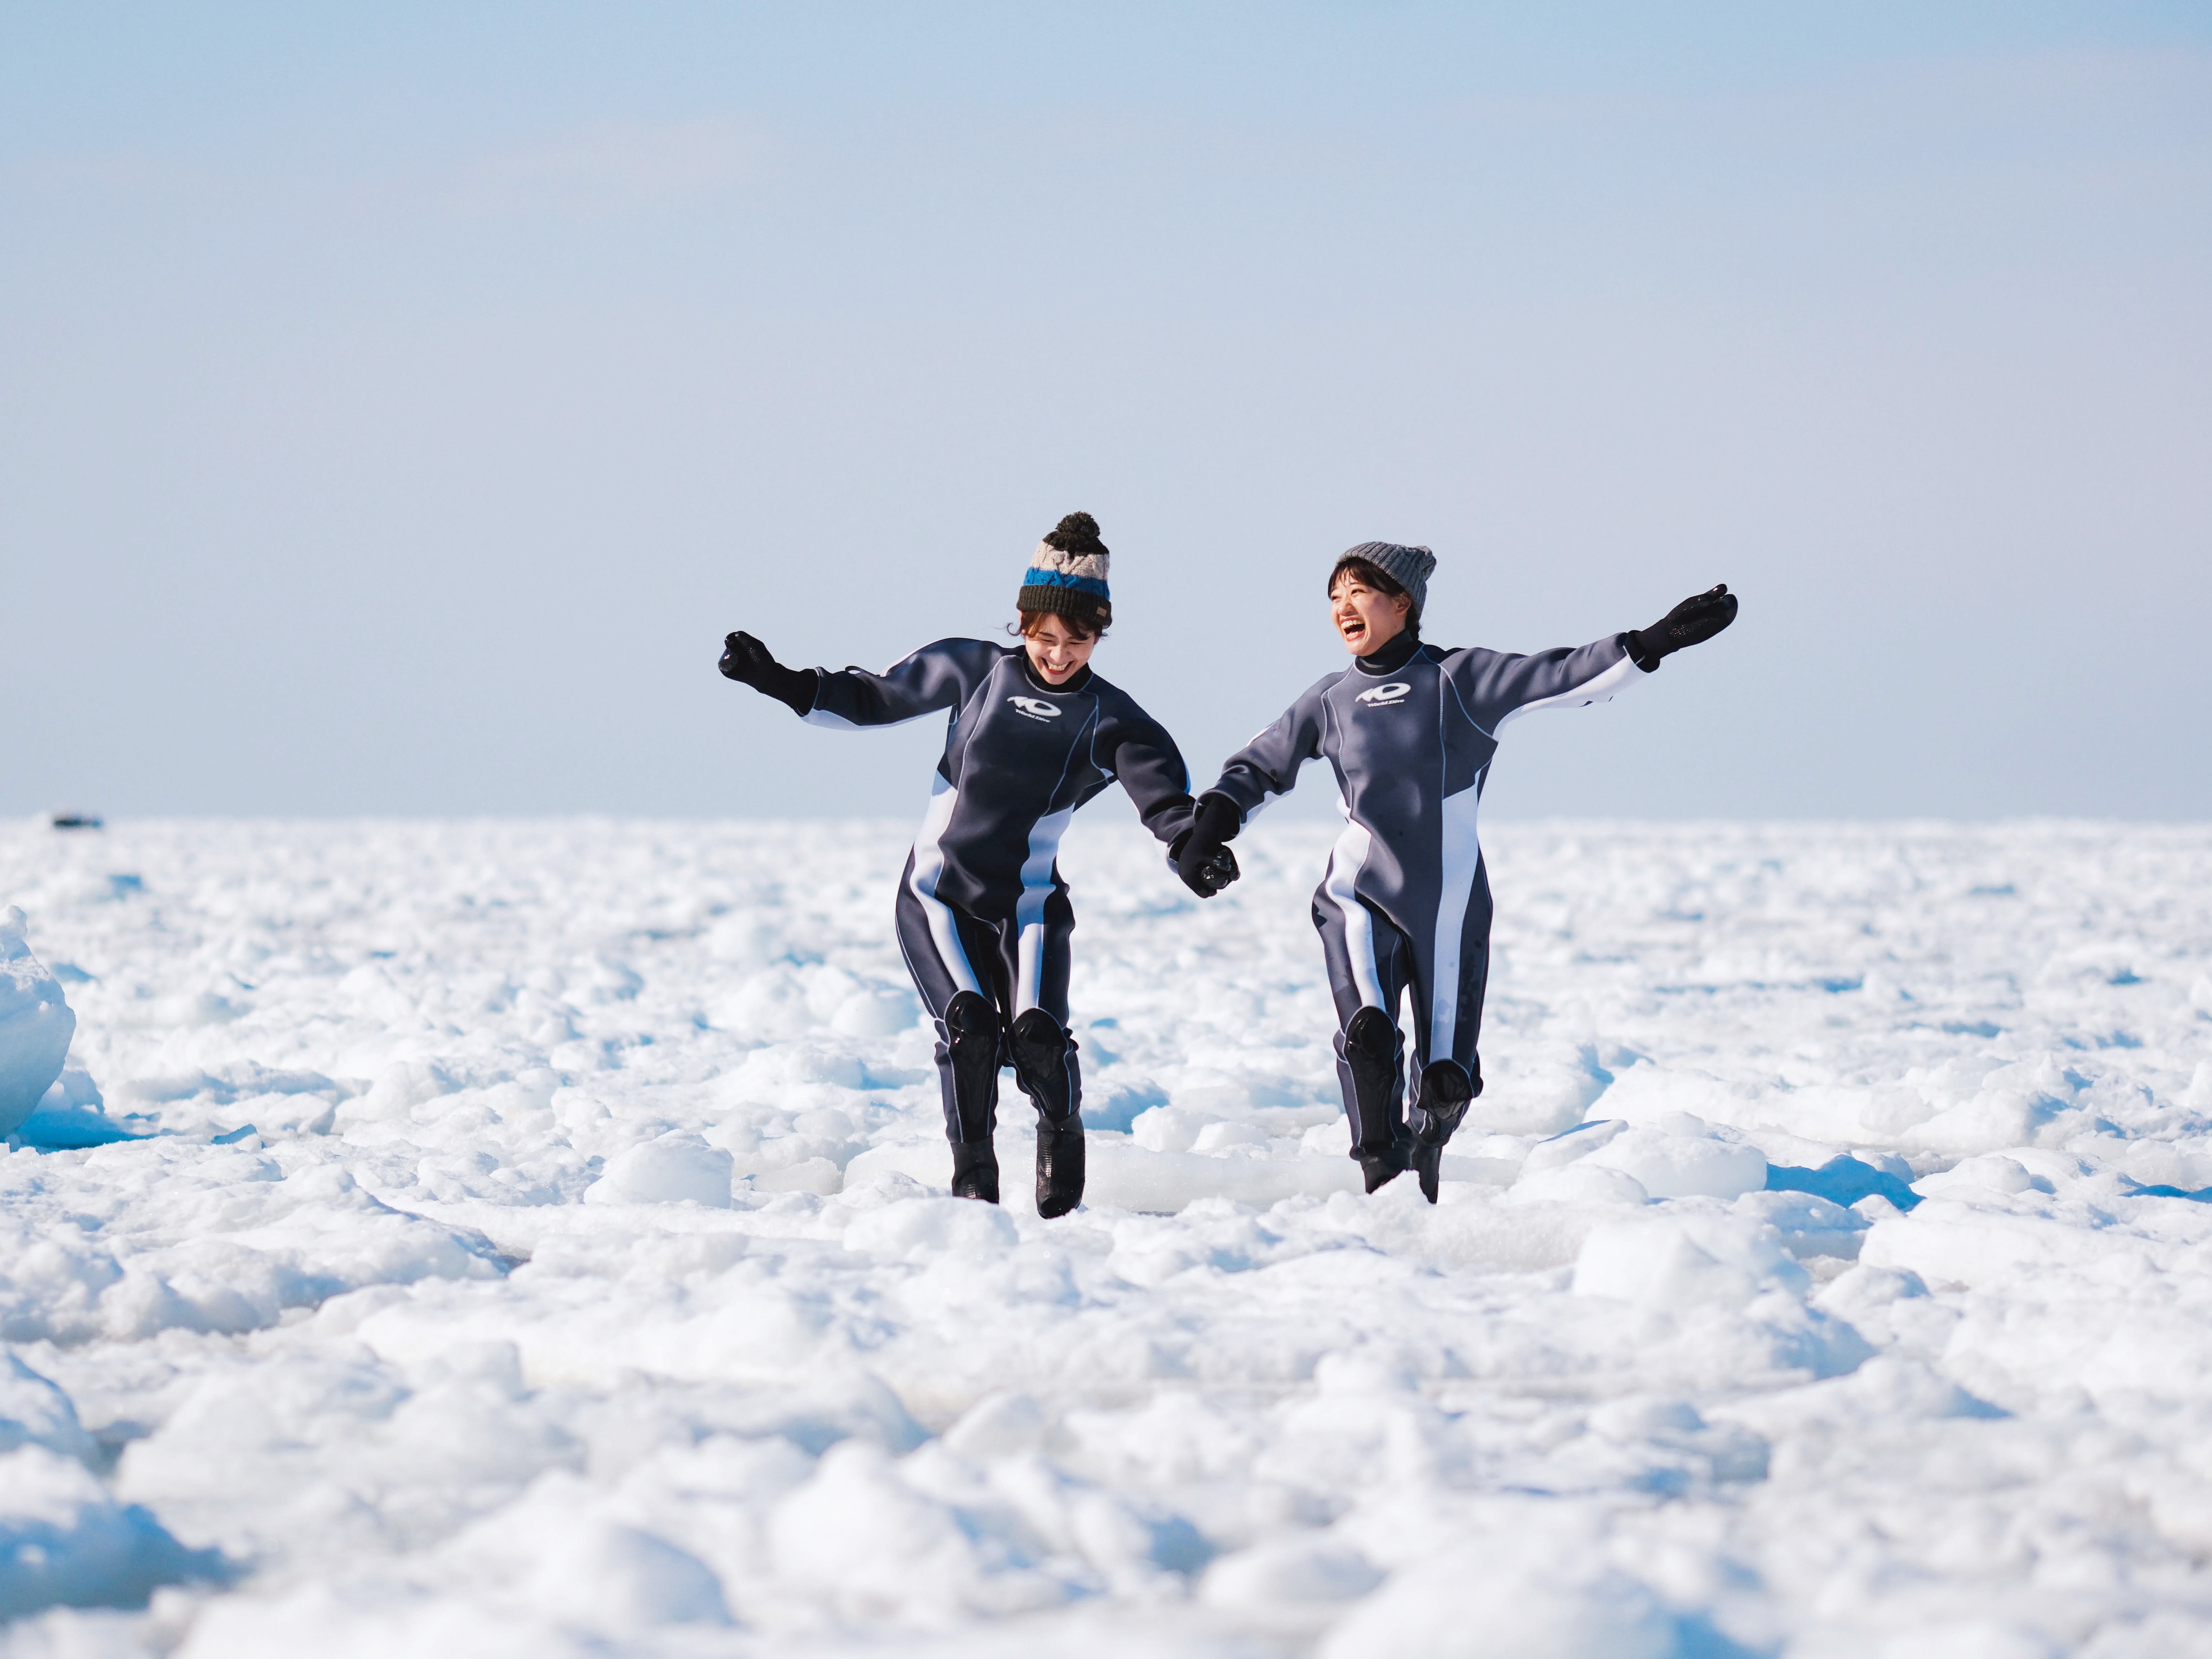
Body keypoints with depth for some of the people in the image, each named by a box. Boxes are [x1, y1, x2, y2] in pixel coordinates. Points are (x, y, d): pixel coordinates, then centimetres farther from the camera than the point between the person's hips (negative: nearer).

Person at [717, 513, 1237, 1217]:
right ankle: (972, 1168, 0)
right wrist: (779, 682, 3)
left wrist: (1195, 850, -34)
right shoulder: (976, 670, 2)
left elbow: (1164, 794, -13)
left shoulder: (1111, 720, 0)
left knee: (1036, 1032, -19)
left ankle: (1060, 1131, 13)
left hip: (1029, 901, 0)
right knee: (968, 1023, -21)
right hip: (938, 891, 0)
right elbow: (874, 698, 12)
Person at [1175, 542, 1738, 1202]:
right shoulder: (1330, 701, 9)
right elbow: (1262, 765, 19)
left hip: (1447, 905, -1)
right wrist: (1219, 814, 0)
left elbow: (1564, 678, -7)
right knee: (1367, 1034, -24)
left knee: (1446, 1075, 3)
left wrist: (1655, 643, -17)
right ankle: (1379, 1177, -10)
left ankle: (1426, 1150, 36)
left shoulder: (1459, 680, -1)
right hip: (1360, 896, 1)